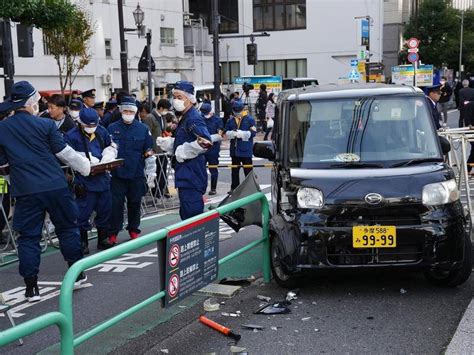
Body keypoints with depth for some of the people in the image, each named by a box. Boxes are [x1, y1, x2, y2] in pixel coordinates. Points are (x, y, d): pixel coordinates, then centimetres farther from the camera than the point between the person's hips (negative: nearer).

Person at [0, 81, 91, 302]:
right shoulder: (45, 125, -5)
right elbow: (65, 153, 0)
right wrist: (85, 167, 15)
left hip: (26, 191, 2)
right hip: (56, 187, -1)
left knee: (28, 237, 7)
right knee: (67, 228, 15)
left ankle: (31, 288, 7)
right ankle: (77, 273, 24)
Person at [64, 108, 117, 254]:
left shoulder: (102, 131, 10)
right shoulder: (71, 136, -9)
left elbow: (111, 146, 20)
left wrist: (107, 157, -1)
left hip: (102, 177, 6)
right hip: (84, 180, -6)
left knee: (105, 209, 12)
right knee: (83, 212, -3)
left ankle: (103, 239, 26)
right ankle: (83, 242, 10)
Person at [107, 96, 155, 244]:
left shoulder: (143, 129, 1)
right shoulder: (112, 128, 1)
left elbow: (149, 153, 4)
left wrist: (151, 173, 2)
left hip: (137, 174, 1)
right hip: (117, 174, -1)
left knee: (135, 203, 10)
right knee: (116, 204, 0)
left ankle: (134, 230, 25)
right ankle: (112, 233, 7)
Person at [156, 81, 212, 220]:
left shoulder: (194, 119, -18)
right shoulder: (184, 118, 15)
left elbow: (205, 142, -33)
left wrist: (183, 152, -23)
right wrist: (164, 142, 12)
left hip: (191, 176, -11)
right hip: (185, 176, 11)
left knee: (192, 214, -8)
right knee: (186, 214, 18)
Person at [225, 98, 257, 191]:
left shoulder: (249, 119, -4)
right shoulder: (230, 120, 9)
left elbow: (252, 132, -13)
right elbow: (226, 133, 4)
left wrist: (240, 133, -19)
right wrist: (233, 133, -17)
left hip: (246, 150, -5)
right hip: (234, 149, 5)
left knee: (248, 168, 0)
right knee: (234, 169, 13)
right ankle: (234, 187, 22)